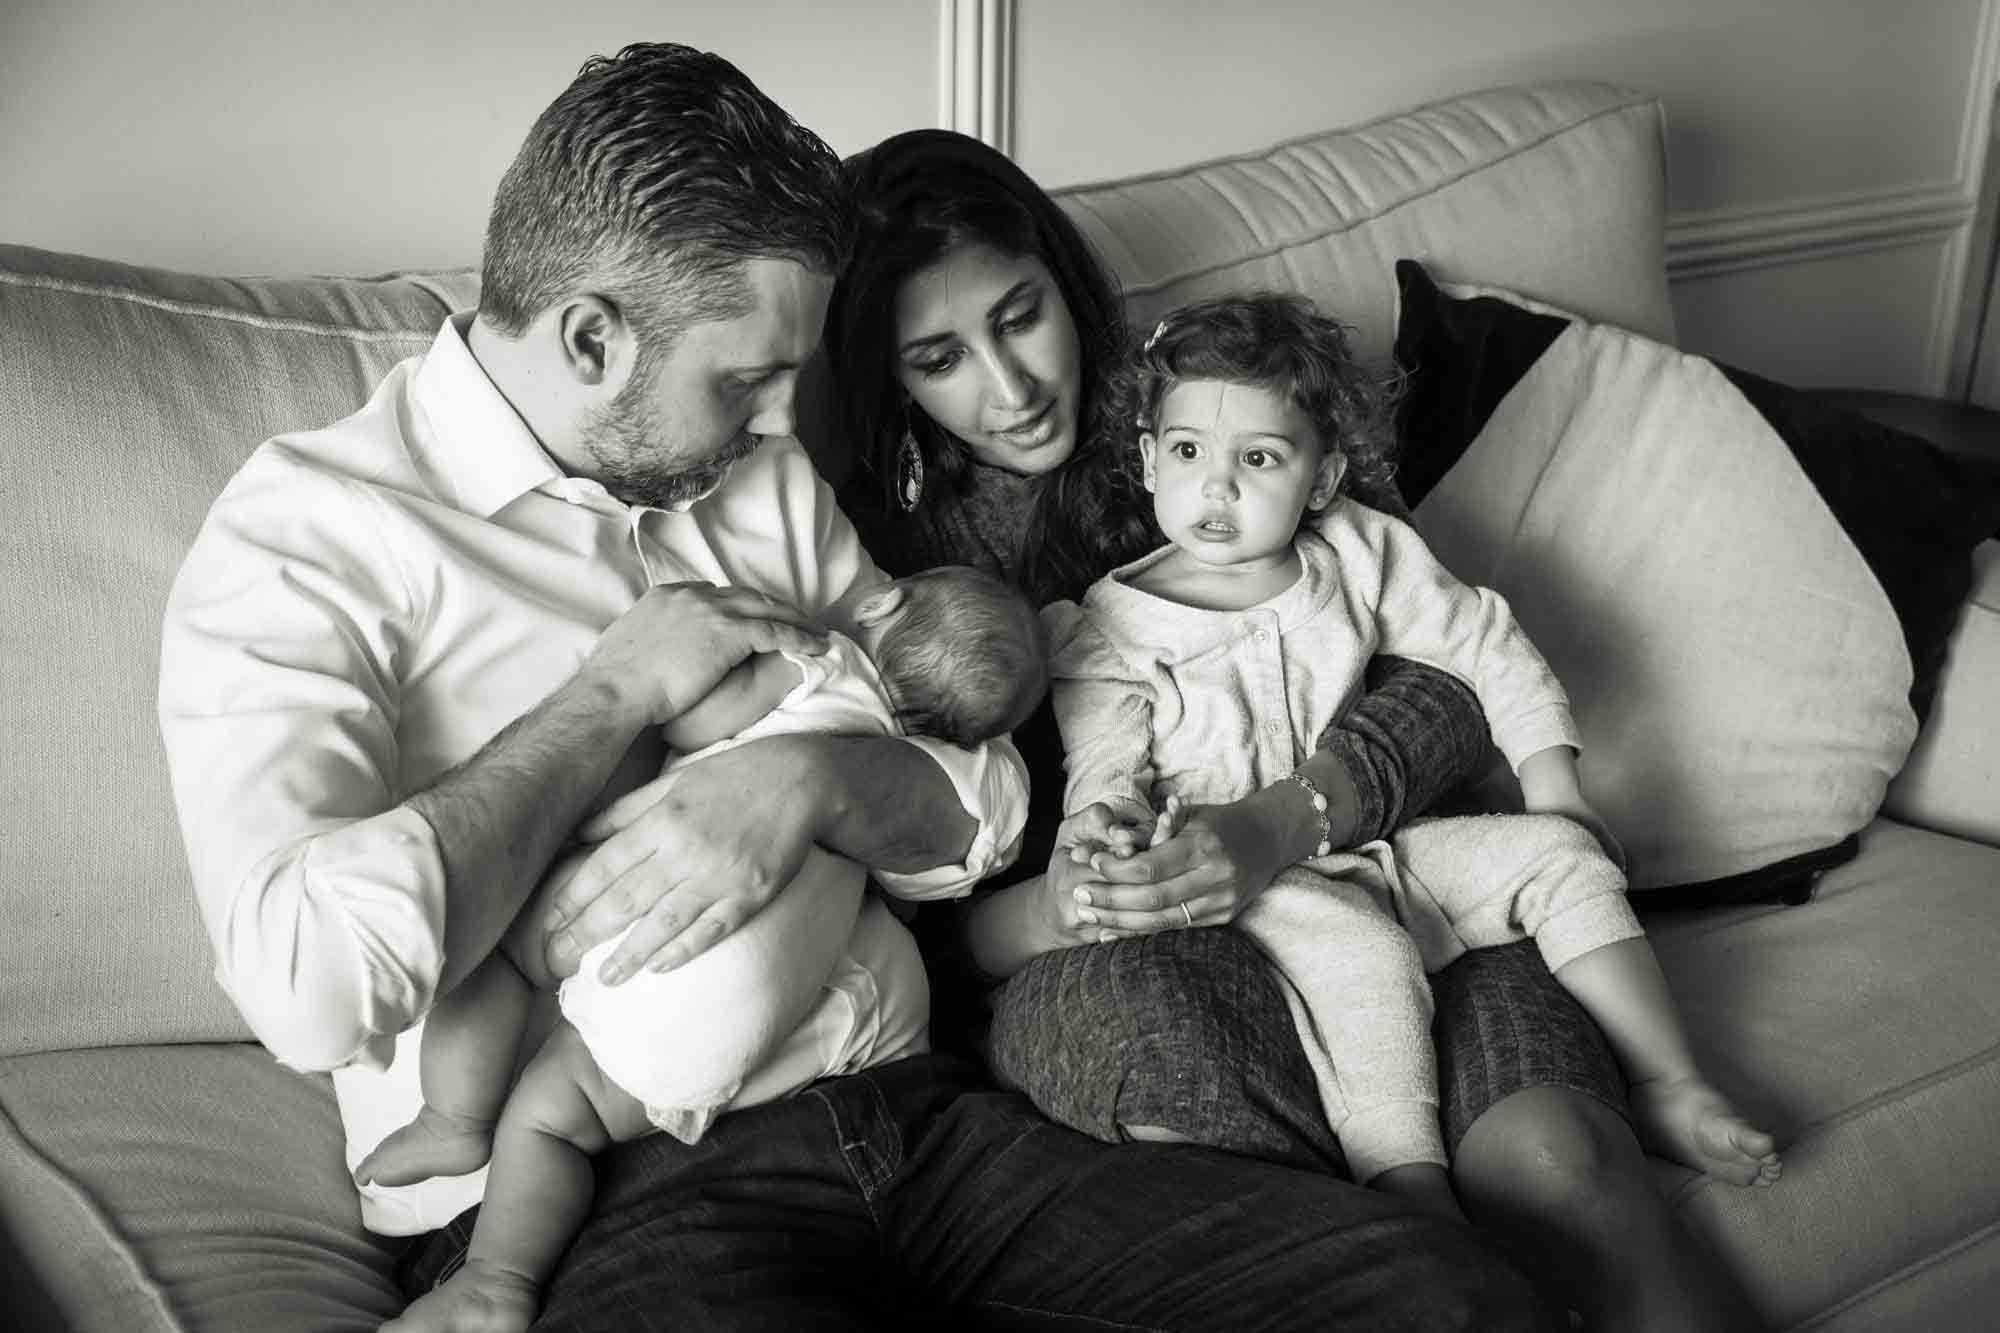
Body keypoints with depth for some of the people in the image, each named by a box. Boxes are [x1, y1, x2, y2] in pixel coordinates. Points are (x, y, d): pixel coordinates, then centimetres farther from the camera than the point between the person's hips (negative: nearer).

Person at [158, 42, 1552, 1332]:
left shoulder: (772, 481, 15)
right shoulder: (309, 538, -4)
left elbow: (982, 813, 14)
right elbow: (311, 985, -20)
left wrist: (811, 778, -9)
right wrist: (618, 693, -11)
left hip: (907, 1113, 5)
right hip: (608, 1200, -4)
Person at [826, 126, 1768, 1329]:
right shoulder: (876, 545, 5)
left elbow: (1454, 667, 1)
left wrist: (1286, 823, -17)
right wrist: (1049, 910, -19)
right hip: (1103, 954, 0)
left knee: (1548, 1151, -28)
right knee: (1121, 1003, -35)